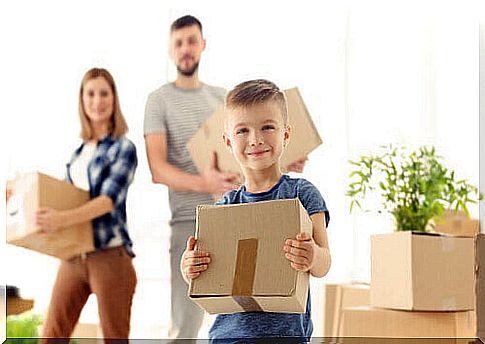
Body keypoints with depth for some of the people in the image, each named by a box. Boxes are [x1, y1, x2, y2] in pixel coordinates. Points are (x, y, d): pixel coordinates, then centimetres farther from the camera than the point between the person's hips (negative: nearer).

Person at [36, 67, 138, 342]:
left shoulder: (124, 148, -4)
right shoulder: (79, 150, 14)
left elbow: (109, 200, -17)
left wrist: (63, 219, -31)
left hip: (109, 255, -6)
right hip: (74, 255, 6)